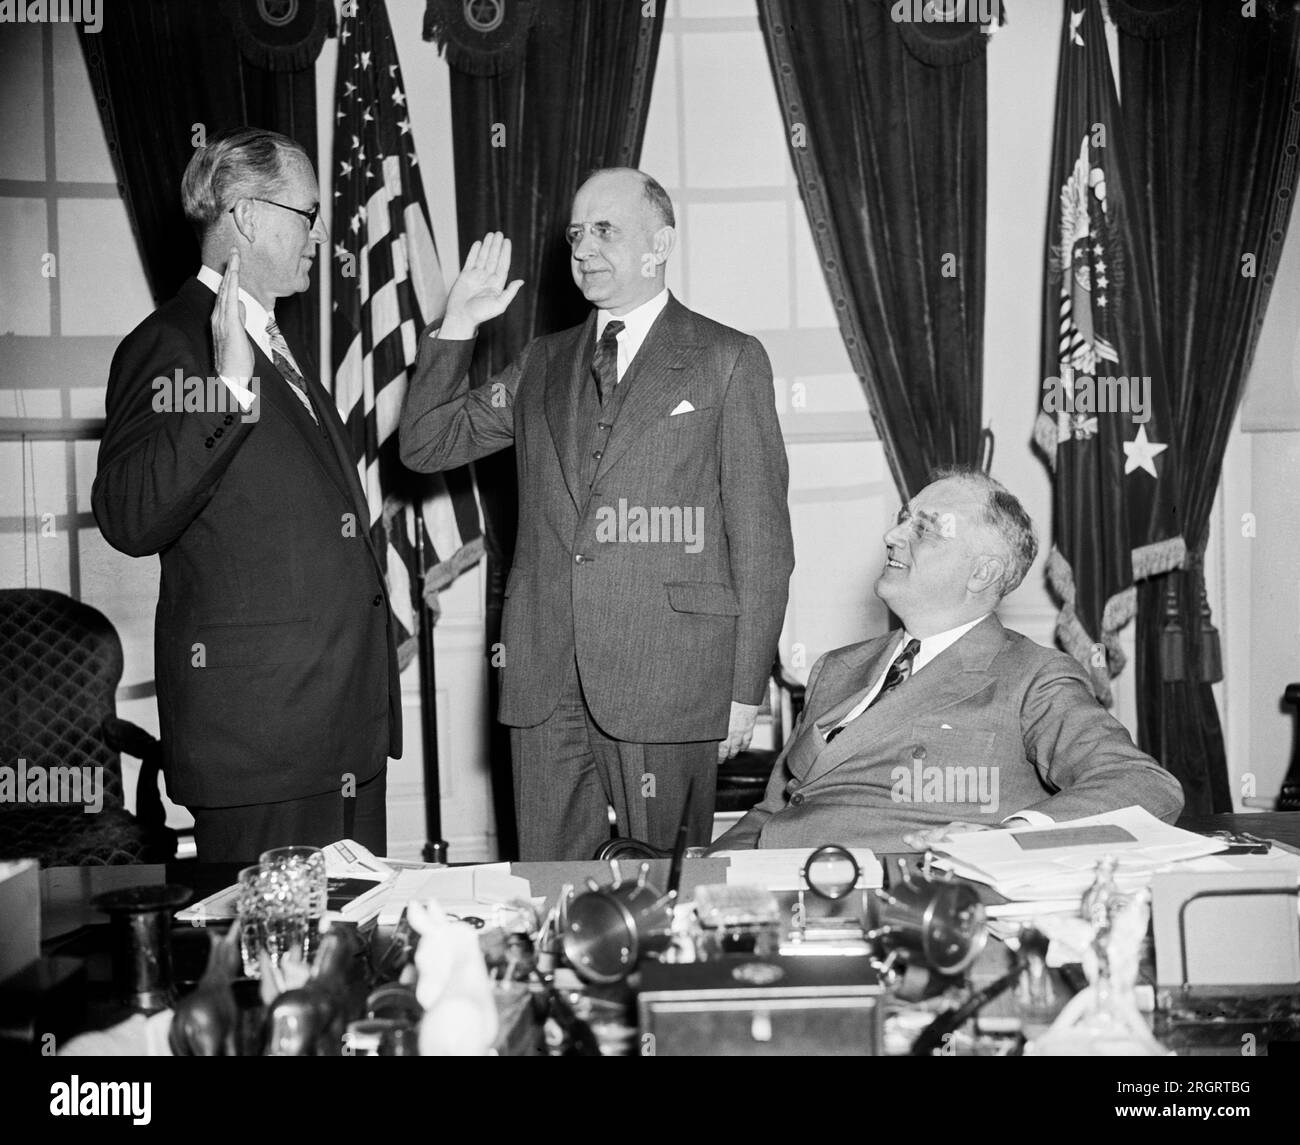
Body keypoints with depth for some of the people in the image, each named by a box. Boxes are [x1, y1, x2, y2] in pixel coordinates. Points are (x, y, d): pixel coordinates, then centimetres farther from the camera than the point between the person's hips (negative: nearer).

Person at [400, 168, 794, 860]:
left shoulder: (728, 360, 3)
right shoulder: (541, 365, 17)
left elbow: (760, 534, 0)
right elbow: (425, 446, 16)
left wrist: (745, 689, -5)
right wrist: (457, 326, 6)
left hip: (666, 678, -4)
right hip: (543, 675, 4)